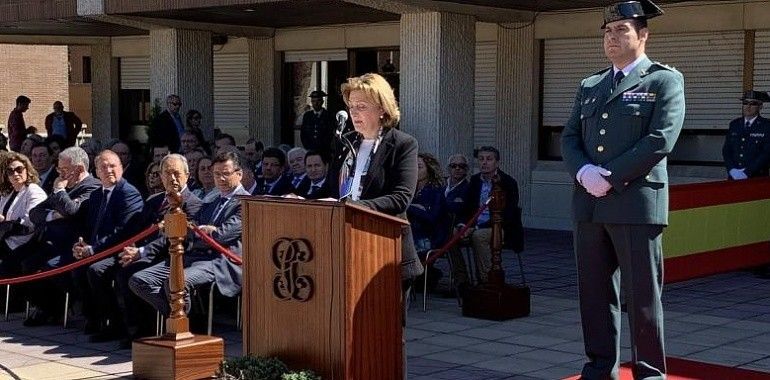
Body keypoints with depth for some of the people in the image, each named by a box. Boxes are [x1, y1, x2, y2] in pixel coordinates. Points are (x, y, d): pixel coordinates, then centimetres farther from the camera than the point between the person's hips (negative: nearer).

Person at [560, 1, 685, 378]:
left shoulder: (664, 81, 1)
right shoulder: (589, 86, 19)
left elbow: (660, 140, -11)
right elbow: (569, 138, 14)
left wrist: (611, 177, -14)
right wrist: (584, 172, -8)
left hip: (636, 202, -6)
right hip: (589, 204, 6)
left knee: (642, 294, -2)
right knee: (594, 290, 9)